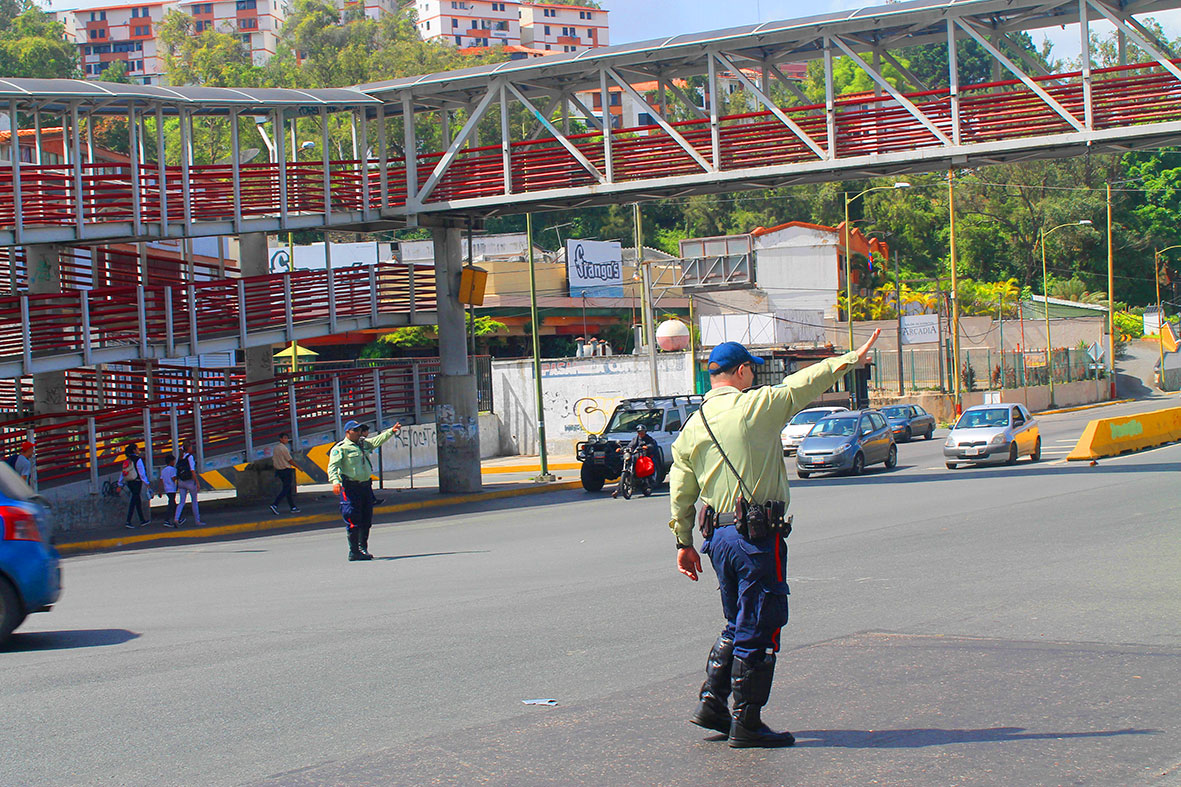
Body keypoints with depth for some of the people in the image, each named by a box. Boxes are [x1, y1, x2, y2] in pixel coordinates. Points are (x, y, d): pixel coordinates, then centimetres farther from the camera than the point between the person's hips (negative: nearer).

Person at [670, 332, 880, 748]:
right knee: (757, 631, 0)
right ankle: (746, 724, 4)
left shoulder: (692, 426, 9)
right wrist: (851, 358, 10)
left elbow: (680, 492, 11)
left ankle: (711, 703, 20)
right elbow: (805, 384, -1)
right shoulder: (756, 406, -9)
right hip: (758, 535, -7)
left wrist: (684, 542, 19)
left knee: (738, 625, 21)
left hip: (718, 536, 7)